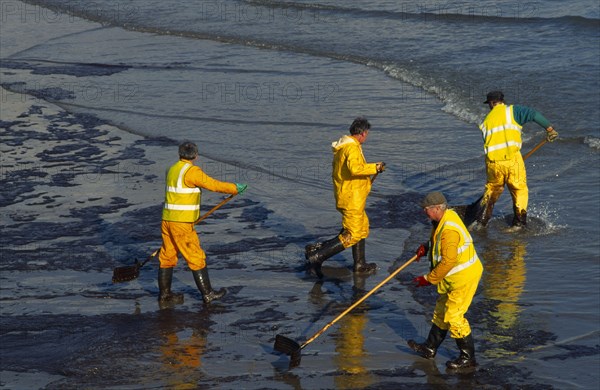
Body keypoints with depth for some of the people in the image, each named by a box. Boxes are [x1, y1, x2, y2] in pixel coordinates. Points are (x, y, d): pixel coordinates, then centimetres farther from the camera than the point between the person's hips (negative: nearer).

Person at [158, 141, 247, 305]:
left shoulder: (172, 170, 12)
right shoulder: (192, 171, -14)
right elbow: (214, 185, -11)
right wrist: (235, 188, 2)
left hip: (167, 219, 8)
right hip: (182, 224, -8)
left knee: (167, 257, 12)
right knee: (196, 258, 2)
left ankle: (164, 294, 18)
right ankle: (207, 294, 9)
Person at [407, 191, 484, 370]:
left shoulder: (449, 230, -29)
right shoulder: (447, 215, 3)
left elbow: (448, 262, -27)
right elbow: (439, 239, 23)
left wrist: (428, 279, -16)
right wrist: (426, 246, 5)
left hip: (463, 278, -11)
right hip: (456, 276, 11)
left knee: (454, 316, -4)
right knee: (441, 311, 20)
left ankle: (467, 357, 7)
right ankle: (430, 348, 34)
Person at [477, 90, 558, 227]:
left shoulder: (486, 121, 19)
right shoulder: (511, 111, 6)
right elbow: (533, 114, -8)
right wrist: (549, 129, -4)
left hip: (493, 162, 3)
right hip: (512, 158, -3)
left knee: (492, 188, 25)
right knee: (520, 190, 13)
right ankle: (520, 220, 8)